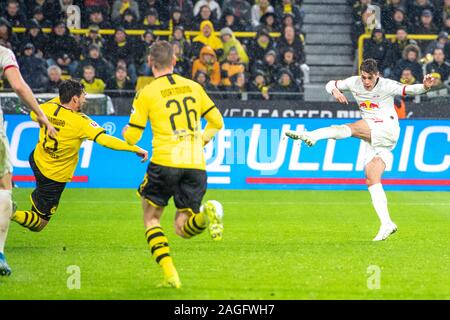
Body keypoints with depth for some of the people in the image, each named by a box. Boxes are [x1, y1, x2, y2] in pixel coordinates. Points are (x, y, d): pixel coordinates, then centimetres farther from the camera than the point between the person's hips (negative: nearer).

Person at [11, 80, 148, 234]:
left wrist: (57, 99, 19)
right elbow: (105, 140, -33)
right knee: (39, 223, 4)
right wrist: (135, 149, -29)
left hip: (37, 162, 6)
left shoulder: (47, 108, -9)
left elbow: (33, 114, 16)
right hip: (56, 177, -6)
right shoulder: (80, 122, -26)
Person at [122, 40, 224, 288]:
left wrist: (126, 131, 27)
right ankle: (206, 214, -26)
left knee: (151, 219, 16)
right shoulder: (193, 87, 12)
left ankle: (170, 275, -1)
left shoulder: (146, 94, 0)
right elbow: (217, 122, 17)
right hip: (196, 165, 3)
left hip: (164, 163, -3)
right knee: (183, 228, 9)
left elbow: (131, 137, 4)